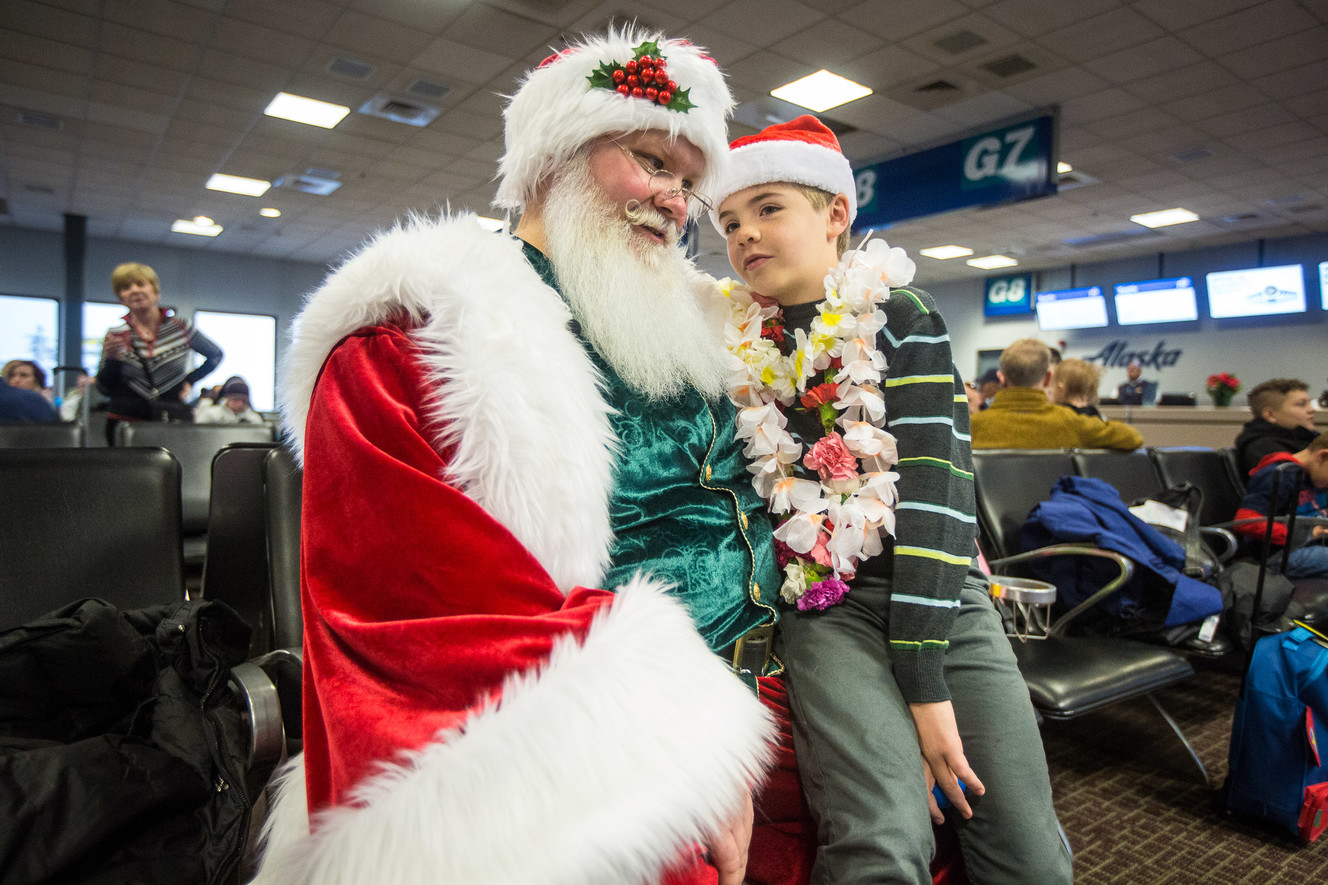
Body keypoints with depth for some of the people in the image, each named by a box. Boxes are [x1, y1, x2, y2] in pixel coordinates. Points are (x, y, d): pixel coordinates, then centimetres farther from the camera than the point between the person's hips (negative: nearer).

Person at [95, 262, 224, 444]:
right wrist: (111, 359, -9)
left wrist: (190, 380, 8)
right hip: (126, 421, 1)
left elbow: (215, 355, 18)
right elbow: (104, 389, 8)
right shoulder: (115, 335, 4)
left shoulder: (180, 328, 3)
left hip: (173, 420, -1)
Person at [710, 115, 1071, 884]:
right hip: (826, 610, 0)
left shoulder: (901, 315, -1)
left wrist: (927, 683, -17)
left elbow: (933, 484, -11)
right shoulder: (735, 346, 6)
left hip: (944, 596, 0)